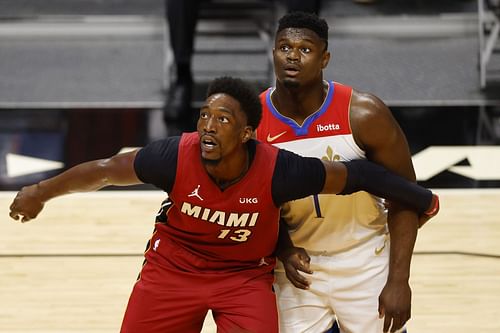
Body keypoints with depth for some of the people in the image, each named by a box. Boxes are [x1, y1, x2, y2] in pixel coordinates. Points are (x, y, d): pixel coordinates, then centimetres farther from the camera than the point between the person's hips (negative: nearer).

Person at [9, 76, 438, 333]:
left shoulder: (277, 170, -28)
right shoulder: (176, 156, -26)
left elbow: (358, 174, -17)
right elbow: (105, 170, -10)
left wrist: (422, 200, -7)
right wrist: (42, 190, -9)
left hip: (246, 275, -1)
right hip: (173, 267, 1)